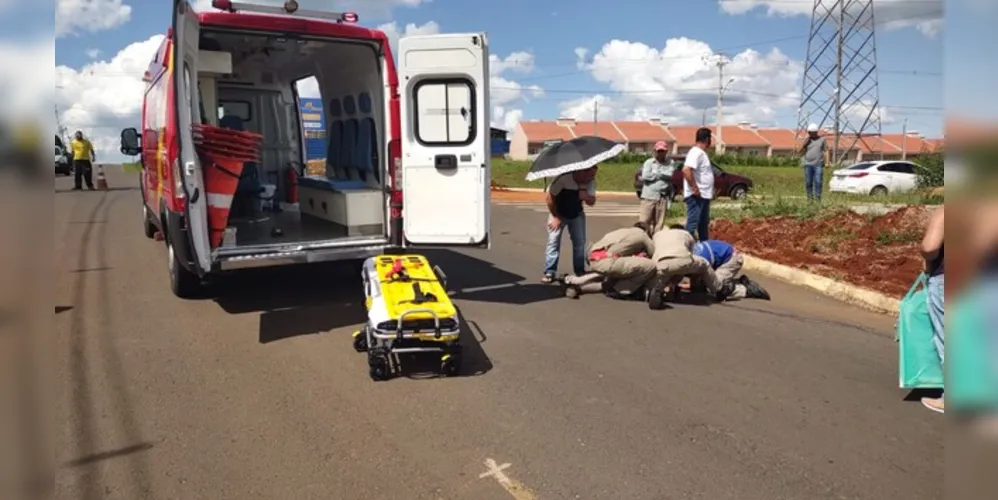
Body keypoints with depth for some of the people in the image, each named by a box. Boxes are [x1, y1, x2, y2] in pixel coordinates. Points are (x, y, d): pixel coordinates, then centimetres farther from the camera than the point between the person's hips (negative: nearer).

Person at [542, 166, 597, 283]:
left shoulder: (591, 182, -19)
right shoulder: (563, 178, -33)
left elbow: (592, 202, -10)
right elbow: (549, 198, -23)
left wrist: (586, 197, -34)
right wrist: (555, 217, -17)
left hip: (577, 214, 4)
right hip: (558, 213, -4)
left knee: (580, 242, 4)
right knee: (553, 241, -9)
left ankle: (580, 271, 16)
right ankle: (549, 272, -3)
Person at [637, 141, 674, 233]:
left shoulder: (670, 163, 9)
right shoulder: (649, 162, 7)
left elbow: (670, 176, -7)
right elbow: (645, 176, -7)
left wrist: (655, 174, -3)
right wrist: (662, 175, 0)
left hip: (663, 197, 2)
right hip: (649, 196, -1)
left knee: (659, 223, 4)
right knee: (643, 221, -7)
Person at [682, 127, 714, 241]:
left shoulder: (701, 153, 16)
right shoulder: (696, 152, -16)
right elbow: (686, 170, -30)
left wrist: (710, 191, 17)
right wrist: (694, 188, -26)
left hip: (703, 195, 11)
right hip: (696, 196, -11)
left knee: (704, 223, 19)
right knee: (692, 223, -10)